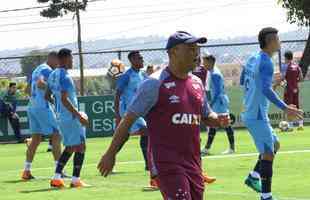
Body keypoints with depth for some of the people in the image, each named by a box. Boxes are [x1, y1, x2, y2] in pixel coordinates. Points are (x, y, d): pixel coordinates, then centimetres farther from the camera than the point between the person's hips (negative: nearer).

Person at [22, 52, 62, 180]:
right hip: (43, 107, -9)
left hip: (32, 106, 9)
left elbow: (28, 90, 25)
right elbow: (40, 83, -27)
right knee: (56, 136, -4)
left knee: (36, 139, 10)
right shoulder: (47, 70, -9)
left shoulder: (37, 70, 20)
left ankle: (27, 171, 6)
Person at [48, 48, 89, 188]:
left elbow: (47, 95, 19)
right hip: (71, 117, -9)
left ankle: (56, 177, 10)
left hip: (61, 116, 9)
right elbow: (64, 99, -25)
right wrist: (79, 115, -24)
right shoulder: (65, 77, -17)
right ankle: (76, 180, -4)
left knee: (69, 147, 17)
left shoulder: (53, 75, 11)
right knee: (80, 146, -2)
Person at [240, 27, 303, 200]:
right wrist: (285, 108, -30)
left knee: (275, 144, 22)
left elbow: (243, 81, 23)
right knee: (268, 154, -7)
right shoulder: (266, 62, -17)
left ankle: (253, 177, 21)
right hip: (257, 116, -10)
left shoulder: (253, 59, 10)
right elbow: (266, 90, -28)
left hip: (250, 113, 10)